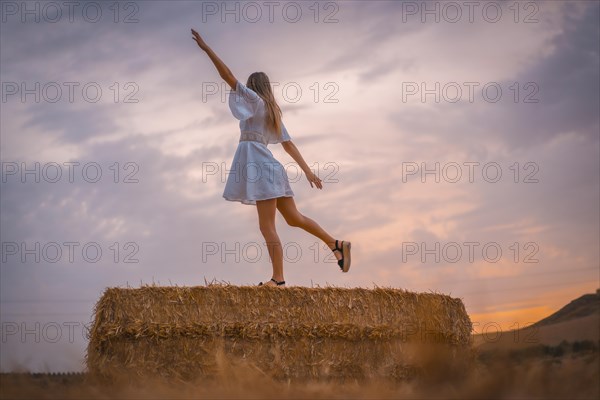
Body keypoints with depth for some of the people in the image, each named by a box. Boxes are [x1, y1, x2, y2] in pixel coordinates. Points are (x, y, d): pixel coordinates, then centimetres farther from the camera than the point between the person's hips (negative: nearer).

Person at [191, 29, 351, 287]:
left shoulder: (255, 100, -1)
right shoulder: (273, 112, 21)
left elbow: (228, 77, -9)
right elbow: (289, 144, 18)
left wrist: (206, 48, -9)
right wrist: (307, 171, 14)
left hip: (260, 167, -9)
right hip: (267, 167, 9)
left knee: (267, 226, -10)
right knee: (294, 218, 18)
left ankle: (278, 279, -12)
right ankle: (336, 245, 24)